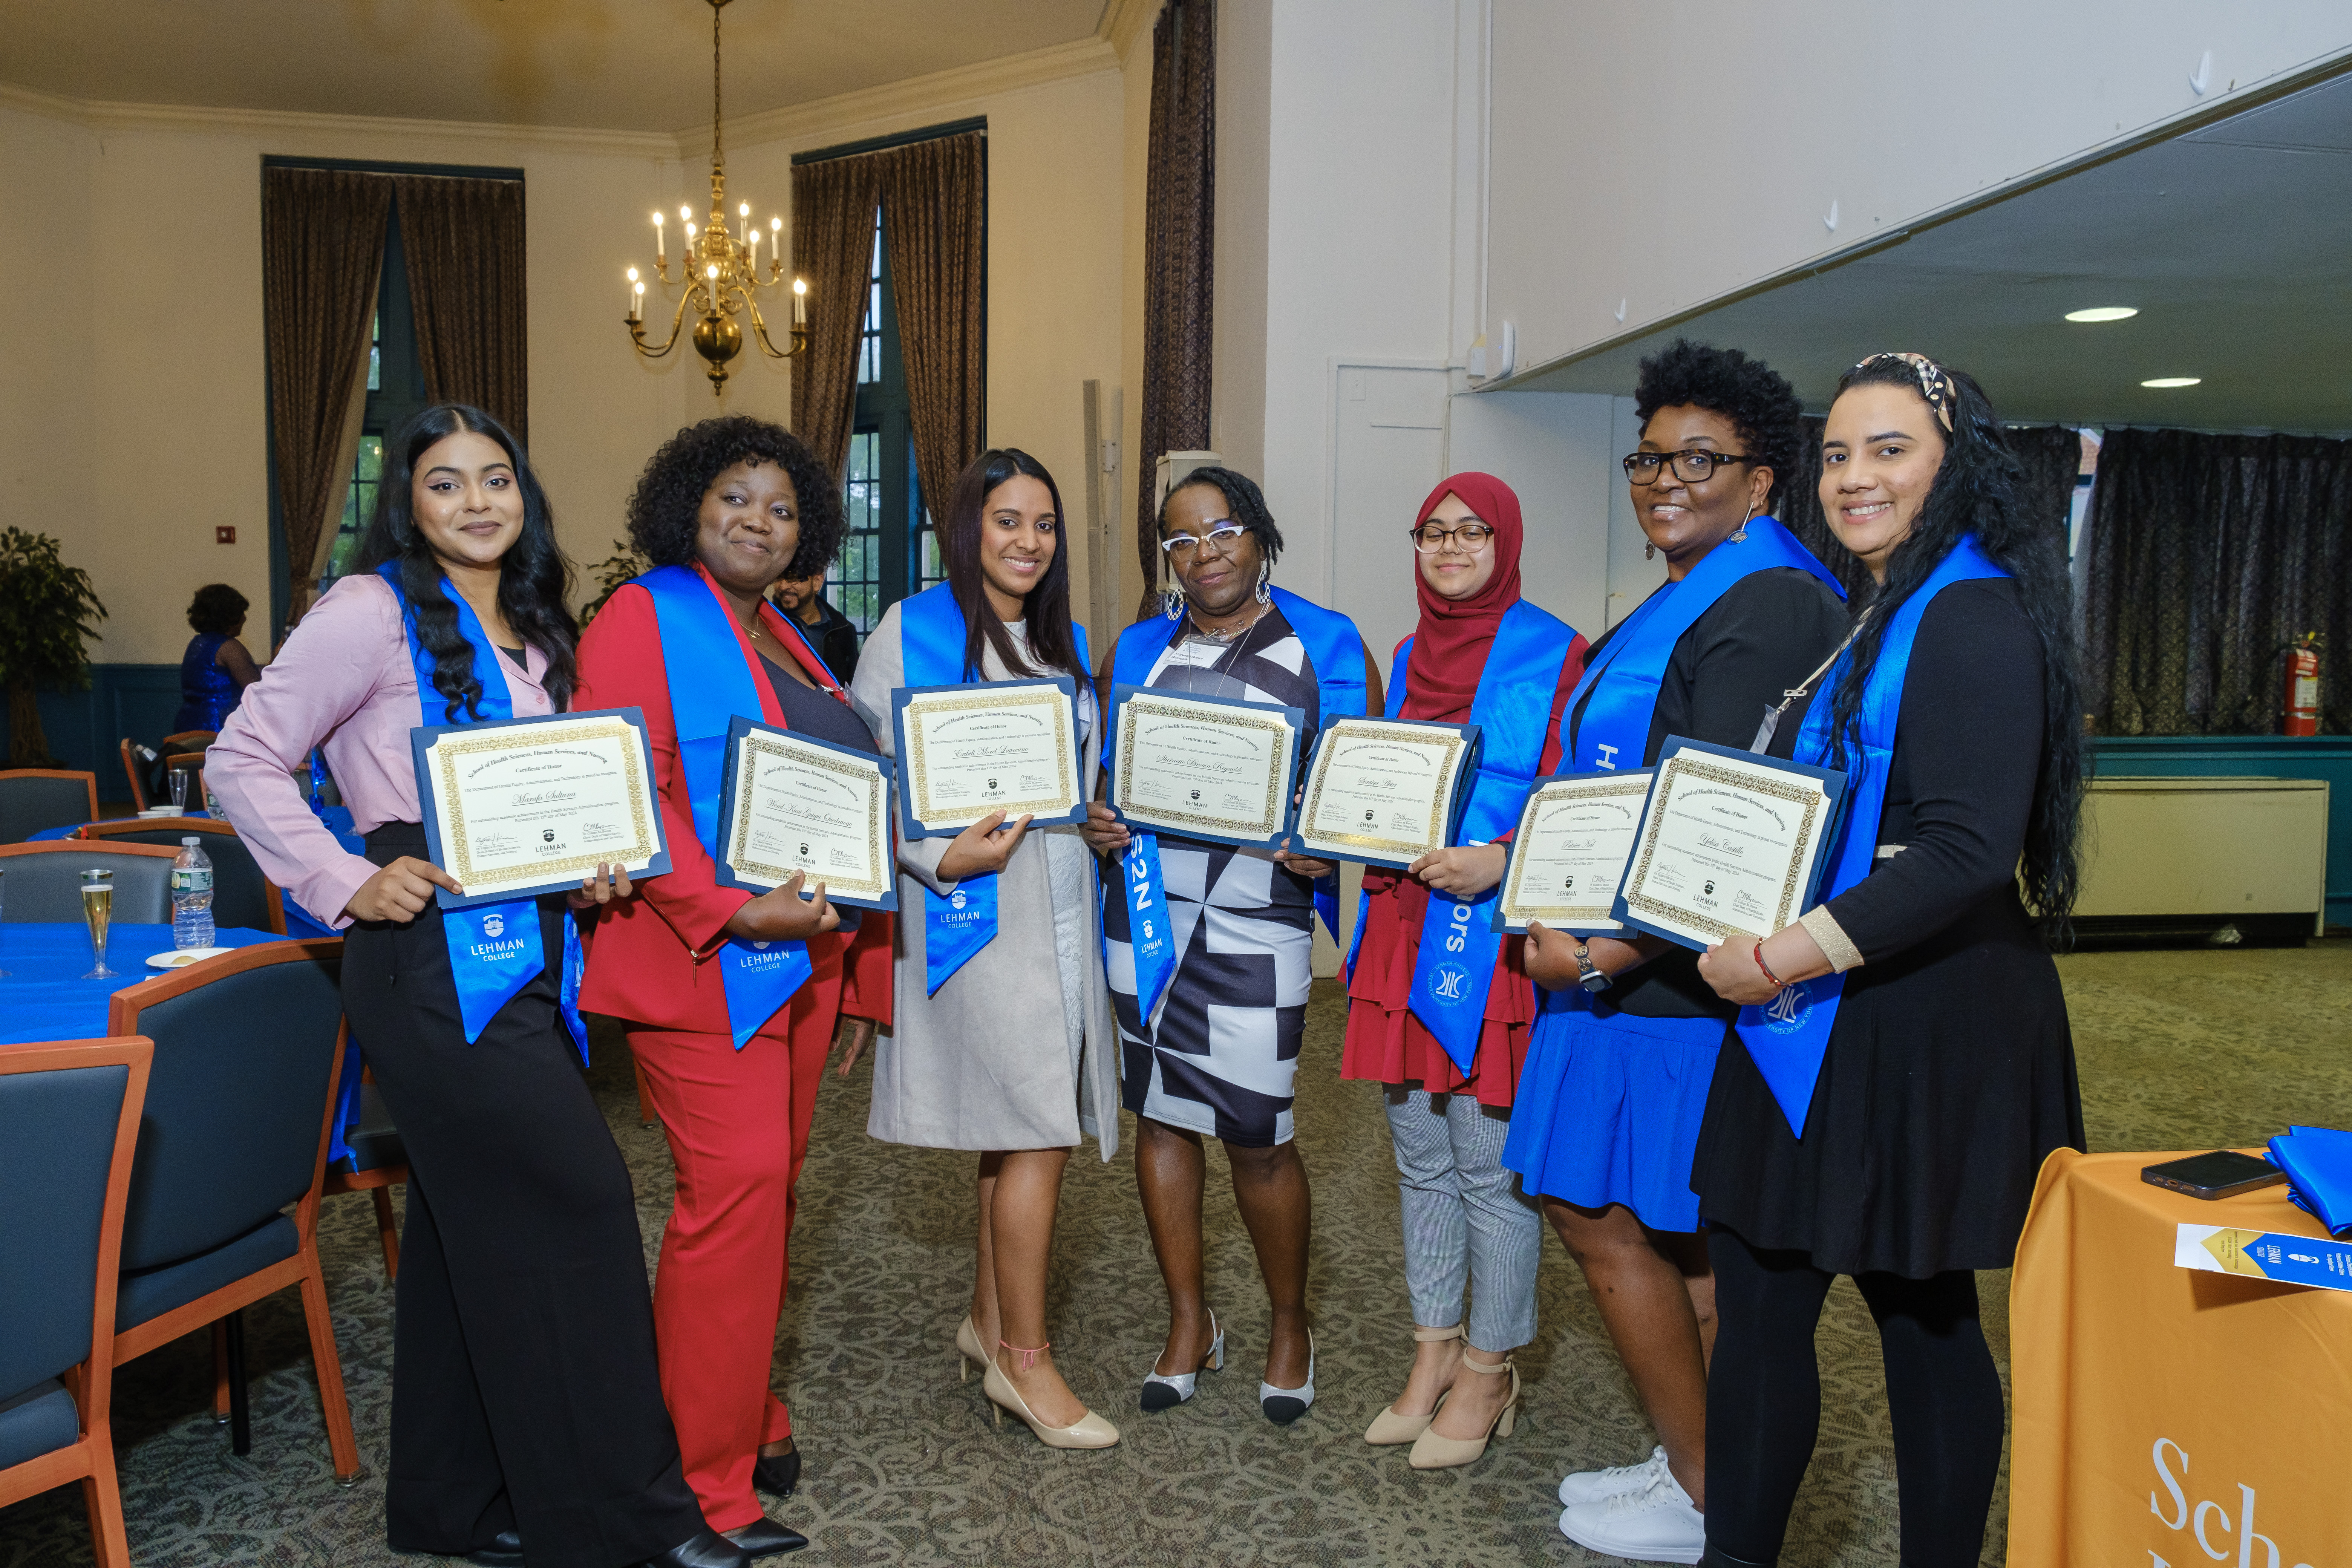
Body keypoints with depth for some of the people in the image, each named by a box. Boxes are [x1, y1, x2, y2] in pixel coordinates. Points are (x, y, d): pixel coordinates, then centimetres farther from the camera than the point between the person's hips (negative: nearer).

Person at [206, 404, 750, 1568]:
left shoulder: (532, 633, 17)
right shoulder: (375, 612, -6)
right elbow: (245, 758, -6)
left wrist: (592, 867, 5)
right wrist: (347, 886, -13)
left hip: (521, 953, 8)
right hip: (435, 954, -8)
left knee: (477, 1221, 13)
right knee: (577, 1200, -9)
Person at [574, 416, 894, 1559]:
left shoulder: (786, 641, 18)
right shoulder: (644, 619, -6)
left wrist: (860, 967, 18)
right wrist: (732, 912, -24)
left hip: (802, 957, 8)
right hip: (704, 959, -8)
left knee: (769, 1186, 14)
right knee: (736, 1188, -9)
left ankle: (750, 1414, 29)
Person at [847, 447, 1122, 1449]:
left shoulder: (1064, 644, 17)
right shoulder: (913, 631, -5)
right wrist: (942, 857, -19)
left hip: (1058, 906, 7)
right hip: (976, 908, -7)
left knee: (1029, 1127, 11)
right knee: (1039, 1129, -8)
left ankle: (989, 1320, 27)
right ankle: (1024, 1357, 7)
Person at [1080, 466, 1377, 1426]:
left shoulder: (1327, 648, 2)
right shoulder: (1136, 652, 13)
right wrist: (1095, 820, -2)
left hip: (1255, 922, -4)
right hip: (1145, 906, 4)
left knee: (1257, 1136, -1)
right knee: (1160, 1115, 9)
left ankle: (1290, 1327, 24)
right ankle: (1189, 1323, 27)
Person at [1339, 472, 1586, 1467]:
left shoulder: (1551, 653, -4)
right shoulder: (1410, 656, 15)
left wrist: (1498, 862, -22)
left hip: (1497, 935, -6)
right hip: (1406, 930, 6)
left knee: (1491, 1165, 0)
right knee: (1420, 1153, 13)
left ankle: (1488, 1372, 16)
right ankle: (1434, 1349, 27)